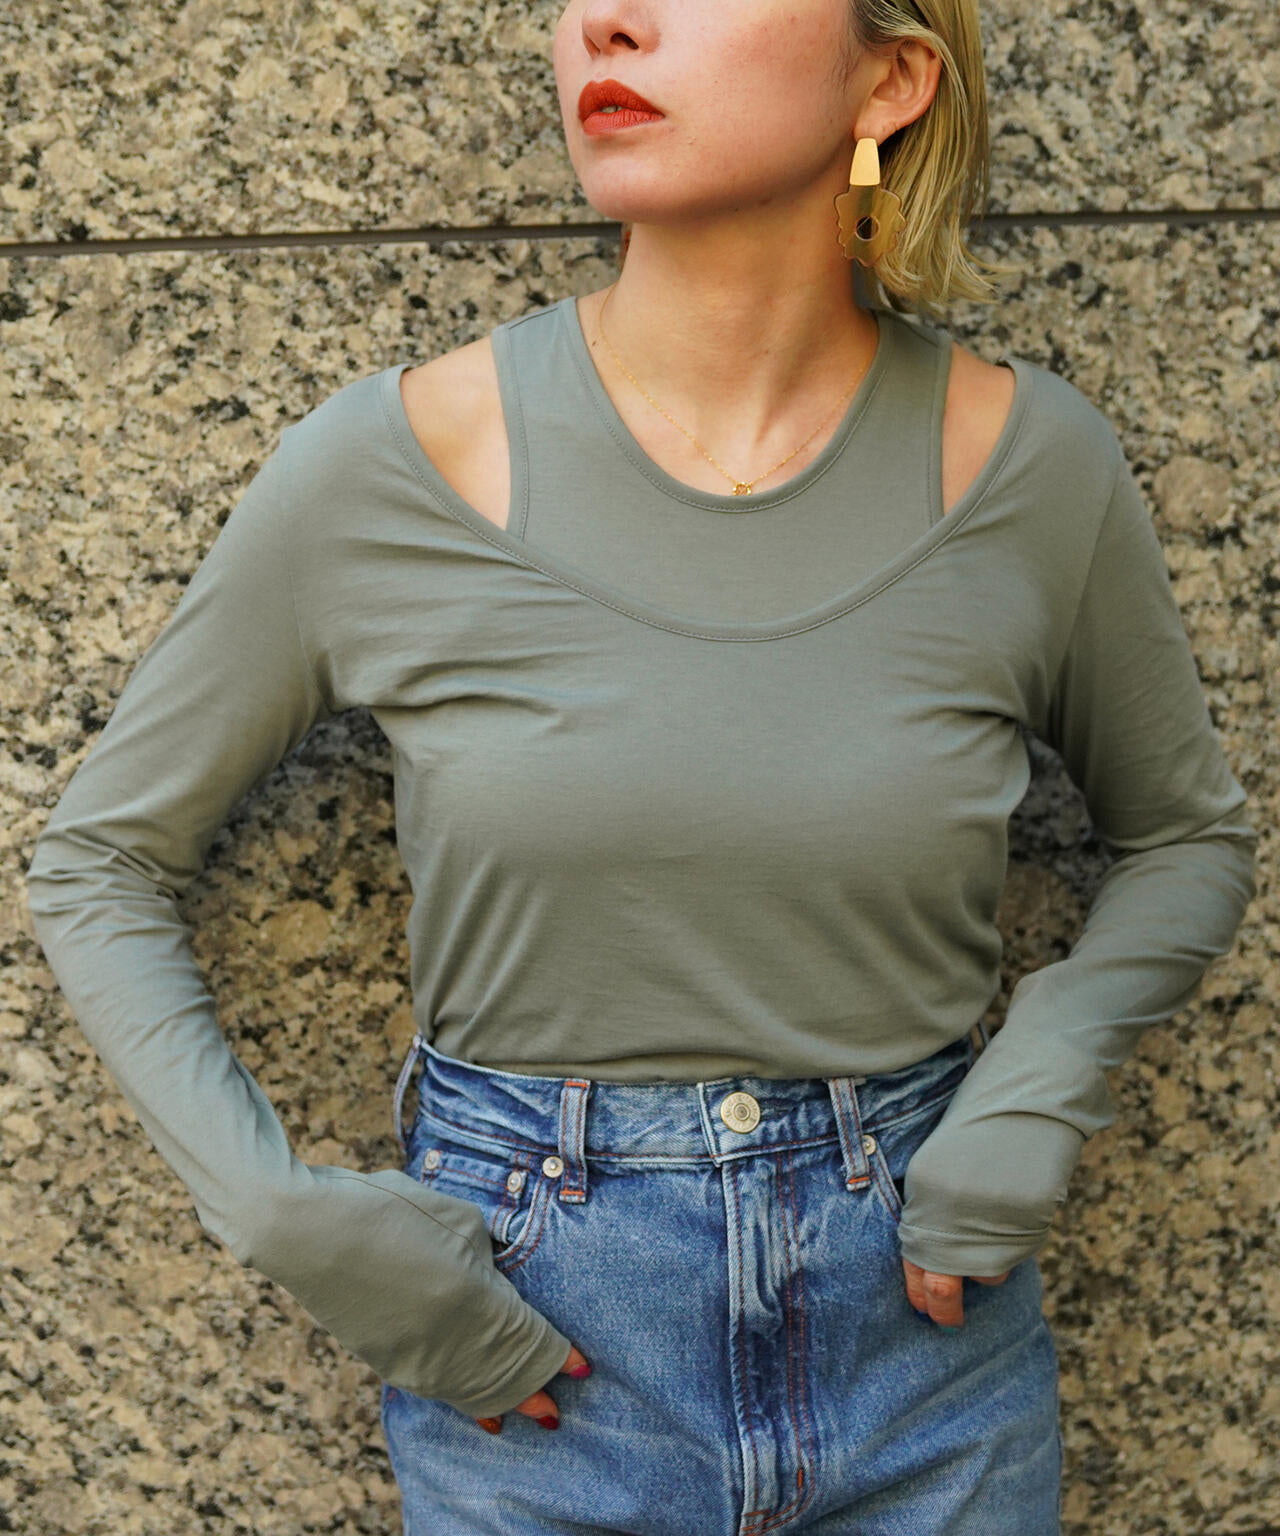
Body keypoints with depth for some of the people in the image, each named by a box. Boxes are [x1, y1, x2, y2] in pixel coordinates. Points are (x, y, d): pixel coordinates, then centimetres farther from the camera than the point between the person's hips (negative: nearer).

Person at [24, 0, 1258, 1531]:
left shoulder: (1025, 460, -9)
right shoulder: (399, 462, -13)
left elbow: (1187, 833, 8)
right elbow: (98, 858, -1)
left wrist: (1040, 1084, -8)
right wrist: (280, 1214, -12)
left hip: (918, 1322, 1)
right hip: (535, 1361, -1)